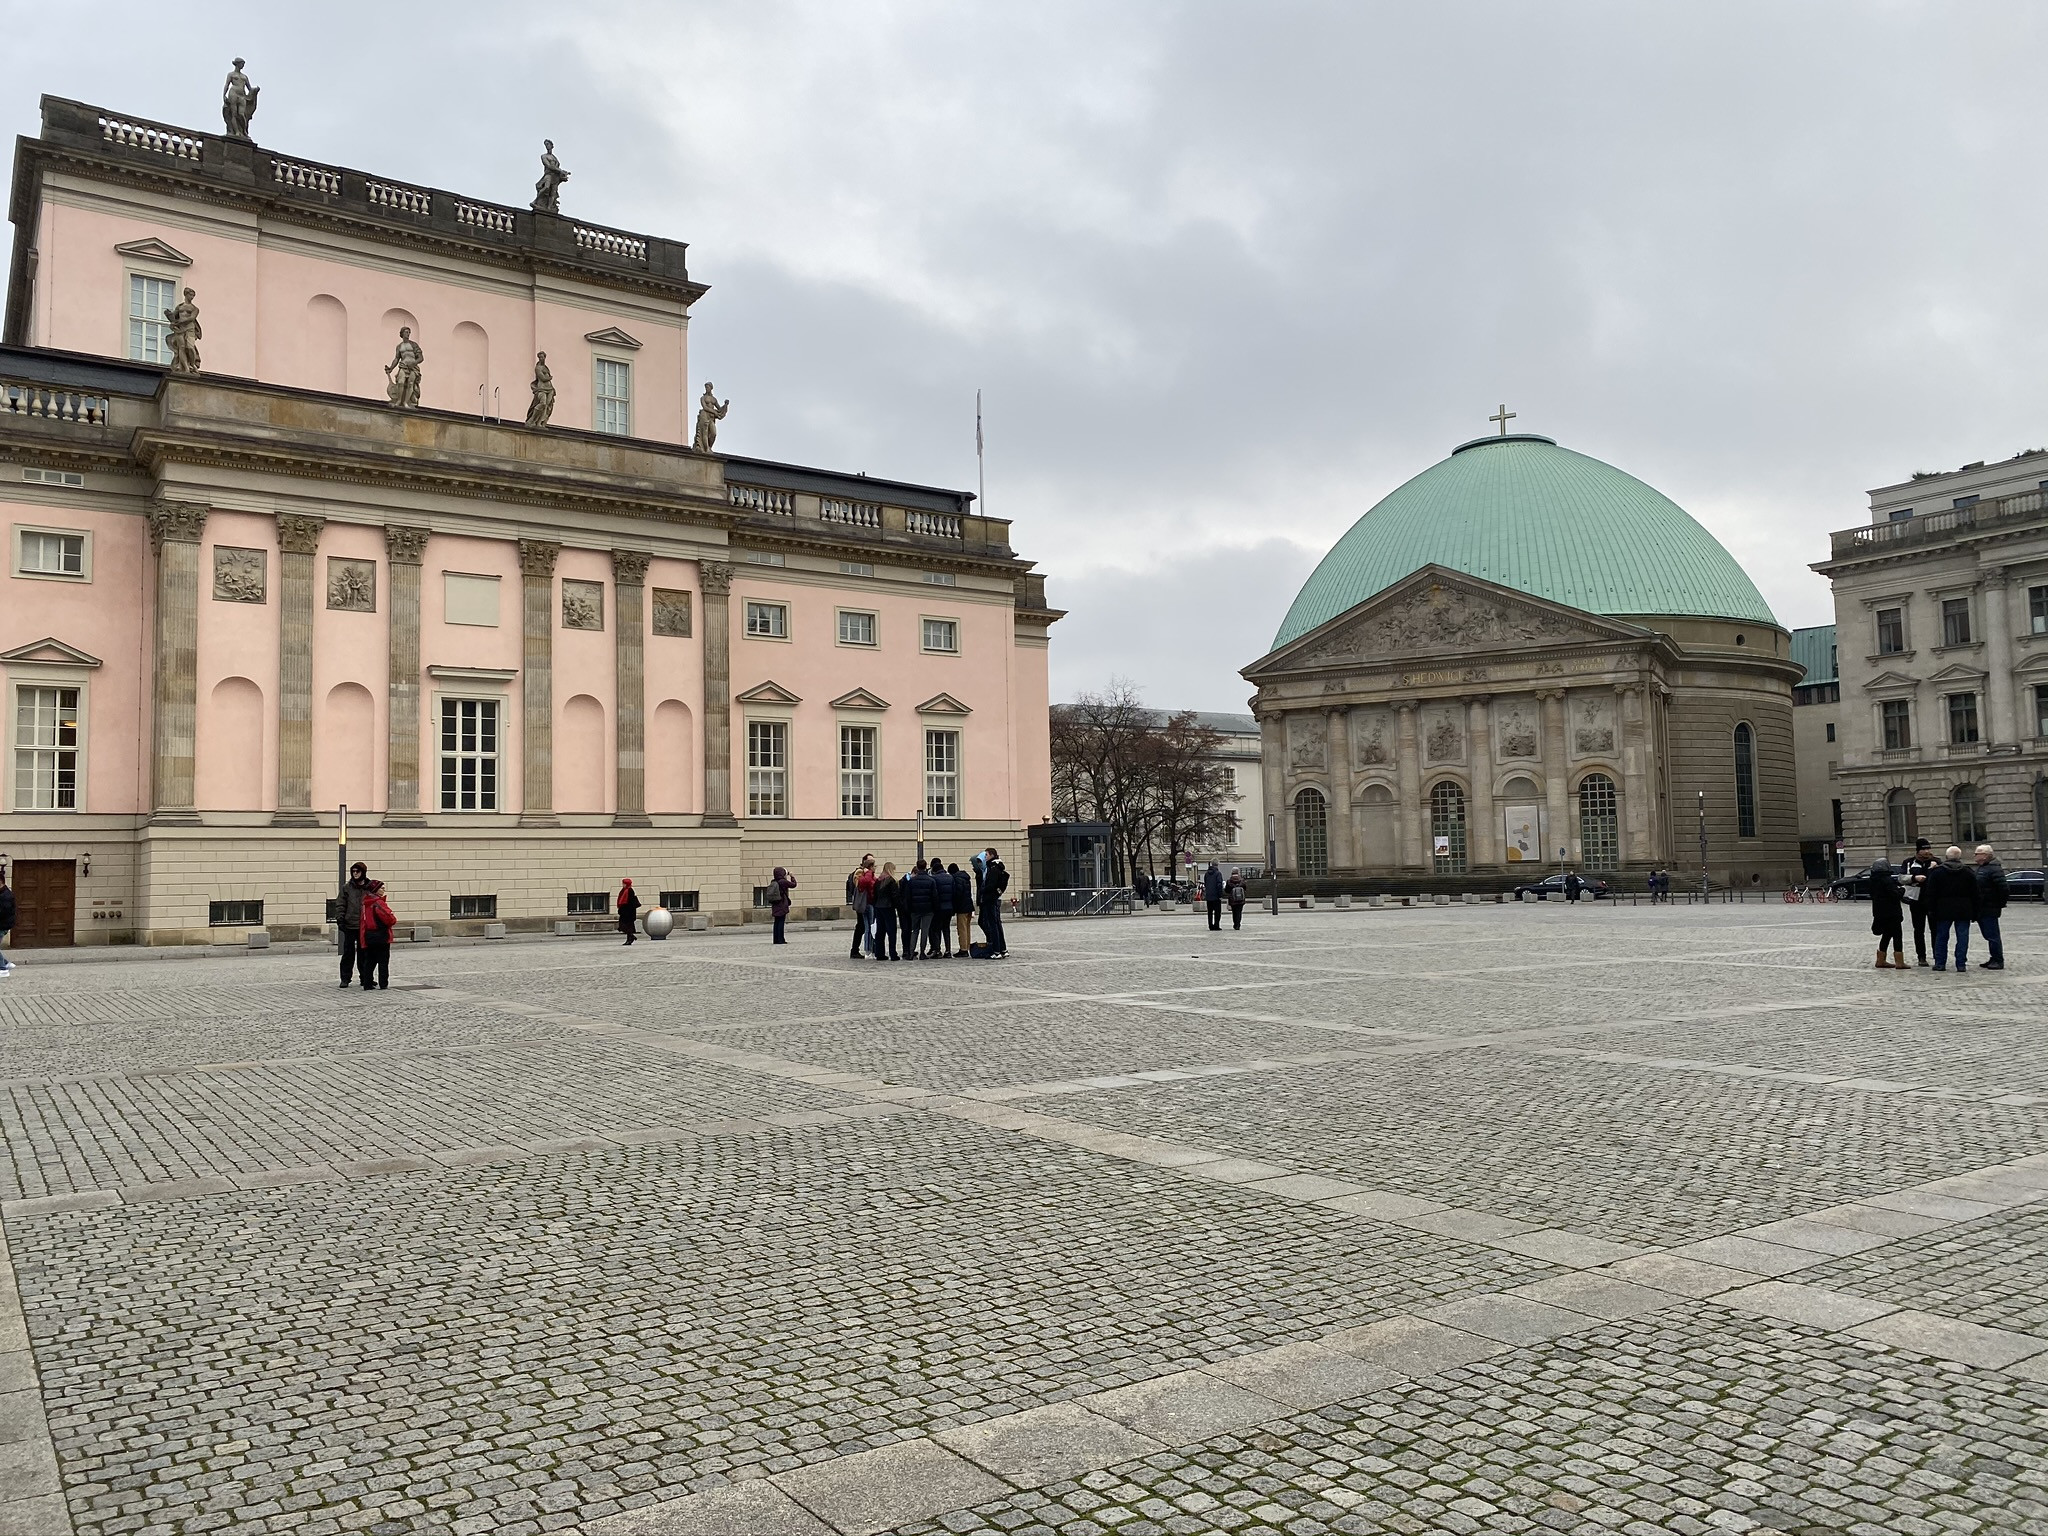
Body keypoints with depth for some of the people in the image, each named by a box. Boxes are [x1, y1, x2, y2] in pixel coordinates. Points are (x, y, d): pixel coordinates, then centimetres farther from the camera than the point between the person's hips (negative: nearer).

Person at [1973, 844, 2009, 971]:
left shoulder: (1994, 869, -15)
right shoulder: (1980, 868, 17)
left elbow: (2004, 888, -22)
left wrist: (2001, 903, -13)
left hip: (1989, 909, -10)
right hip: (1981, 909, 10)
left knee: (1992, 936, -6)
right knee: (1989, 936, 15)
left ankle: (1998, 961, -1)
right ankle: (1994, 960, 23)